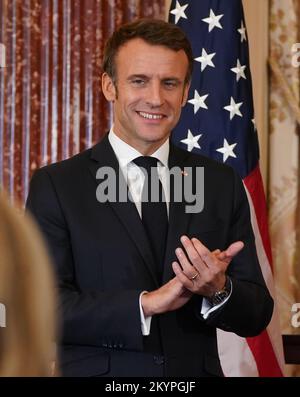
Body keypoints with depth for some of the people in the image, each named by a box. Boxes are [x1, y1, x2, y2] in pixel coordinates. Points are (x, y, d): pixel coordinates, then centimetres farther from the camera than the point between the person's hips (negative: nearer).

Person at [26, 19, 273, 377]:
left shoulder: (222, 184, 0)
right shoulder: (55, 186, -8)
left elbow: (256, 317, -1)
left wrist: (219, 290, -21)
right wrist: (147, 303, -24)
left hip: (197, 372, 3)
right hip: (99, 371, -2)